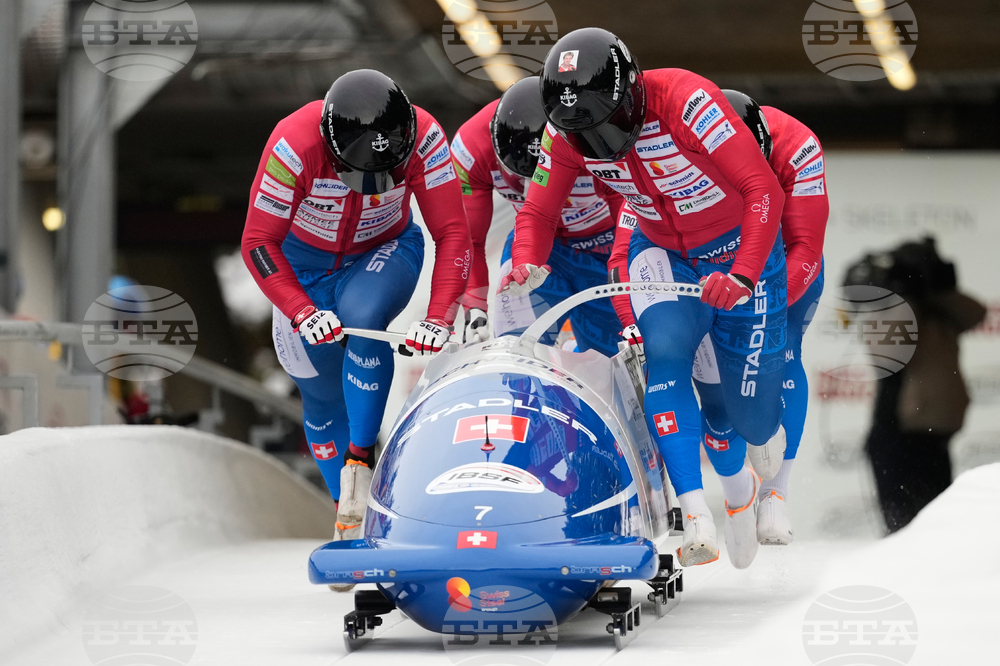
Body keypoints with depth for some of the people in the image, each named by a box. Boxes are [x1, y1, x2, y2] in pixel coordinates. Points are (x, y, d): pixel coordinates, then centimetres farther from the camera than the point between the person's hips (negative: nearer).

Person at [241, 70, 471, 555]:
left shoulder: (424, 140, -31)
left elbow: (453, 234, -25)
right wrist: (302, 312, -40)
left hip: (385, 251, 0)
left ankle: (361, 458, -22)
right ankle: (349, 518, 17)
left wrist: (439, 316, -37)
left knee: (361, 316, -33)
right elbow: (258, 242, -28)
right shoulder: (295, 146, -35)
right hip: (307, 259, 0)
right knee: (322, 394, 0)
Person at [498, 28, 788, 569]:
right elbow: (537, 212, -5)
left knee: (747, 401, -1)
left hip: (739, 251, -3)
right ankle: (695, 516, -32)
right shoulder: (566, 132, -18)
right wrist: (529, 265, -27)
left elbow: (764, 191, -34)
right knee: (665, 346, -28)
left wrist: (743, 275, -45)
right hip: (660, 251, 3)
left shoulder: (686, 101, -34)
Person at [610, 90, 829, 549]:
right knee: (714, 385, -11)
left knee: (780, 359, -23)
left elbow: (805, 252, -38)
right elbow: (626, 256, -32)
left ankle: (775, 494, -16)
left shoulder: (795, 148, -35)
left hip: (782, 267, -1)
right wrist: (636, 324, -48)